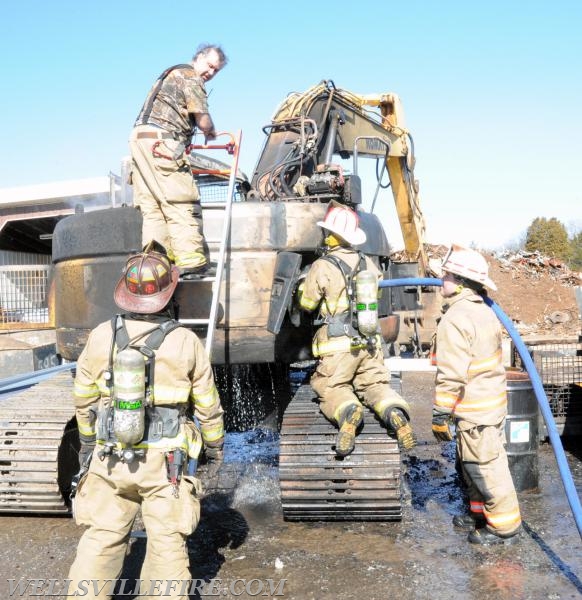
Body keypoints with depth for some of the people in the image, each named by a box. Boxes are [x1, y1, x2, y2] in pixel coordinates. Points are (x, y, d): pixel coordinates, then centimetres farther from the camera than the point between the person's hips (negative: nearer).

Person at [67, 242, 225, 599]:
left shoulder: (101, 336, -3)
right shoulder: (186, 342, -9)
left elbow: (84, 400, 7)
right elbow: (208, 405, 0)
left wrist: (87, 442, 24)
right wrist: (215, 445, 16)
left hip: (110, 457, 2)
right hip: (165, 460, -2)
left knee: (101, 539, 13)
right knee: (167, 543, 9)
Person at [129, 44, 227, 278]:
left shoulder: (171, 74, 30)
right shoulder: (191, 77, 0)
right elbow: (204, 121, -6)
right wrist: (211, 132, 15)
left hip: (139, 136, 9)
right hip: (160, 141, -9)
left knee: (152, 207, 4)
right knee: (181, 204, -12)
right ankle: (191, 263, -16)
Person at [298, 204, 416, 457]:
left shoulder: (322, 267, -10)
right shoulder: (367, 263, 5)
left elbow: (306, 303, 0)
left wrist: (304, 283, 18)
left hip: (339, 344, -4)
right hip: (370, 341, 4)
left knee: (330, 387, 8)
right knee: (376, 384, 14)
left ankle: (348, 411, -24)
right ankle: (395, 412, -16)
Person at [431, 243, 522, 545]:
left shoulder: (455, 319, -22)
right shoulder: (484, 311, 9)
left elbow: (451, 375, -24)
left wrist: (440, 414, -16)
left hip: (474, 410, -10)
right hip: (492, 399, 10)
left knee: (486, 467, 3)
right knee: (471, 463, 21)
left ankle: (504, 526, 16)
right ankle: (480, 512, 35)